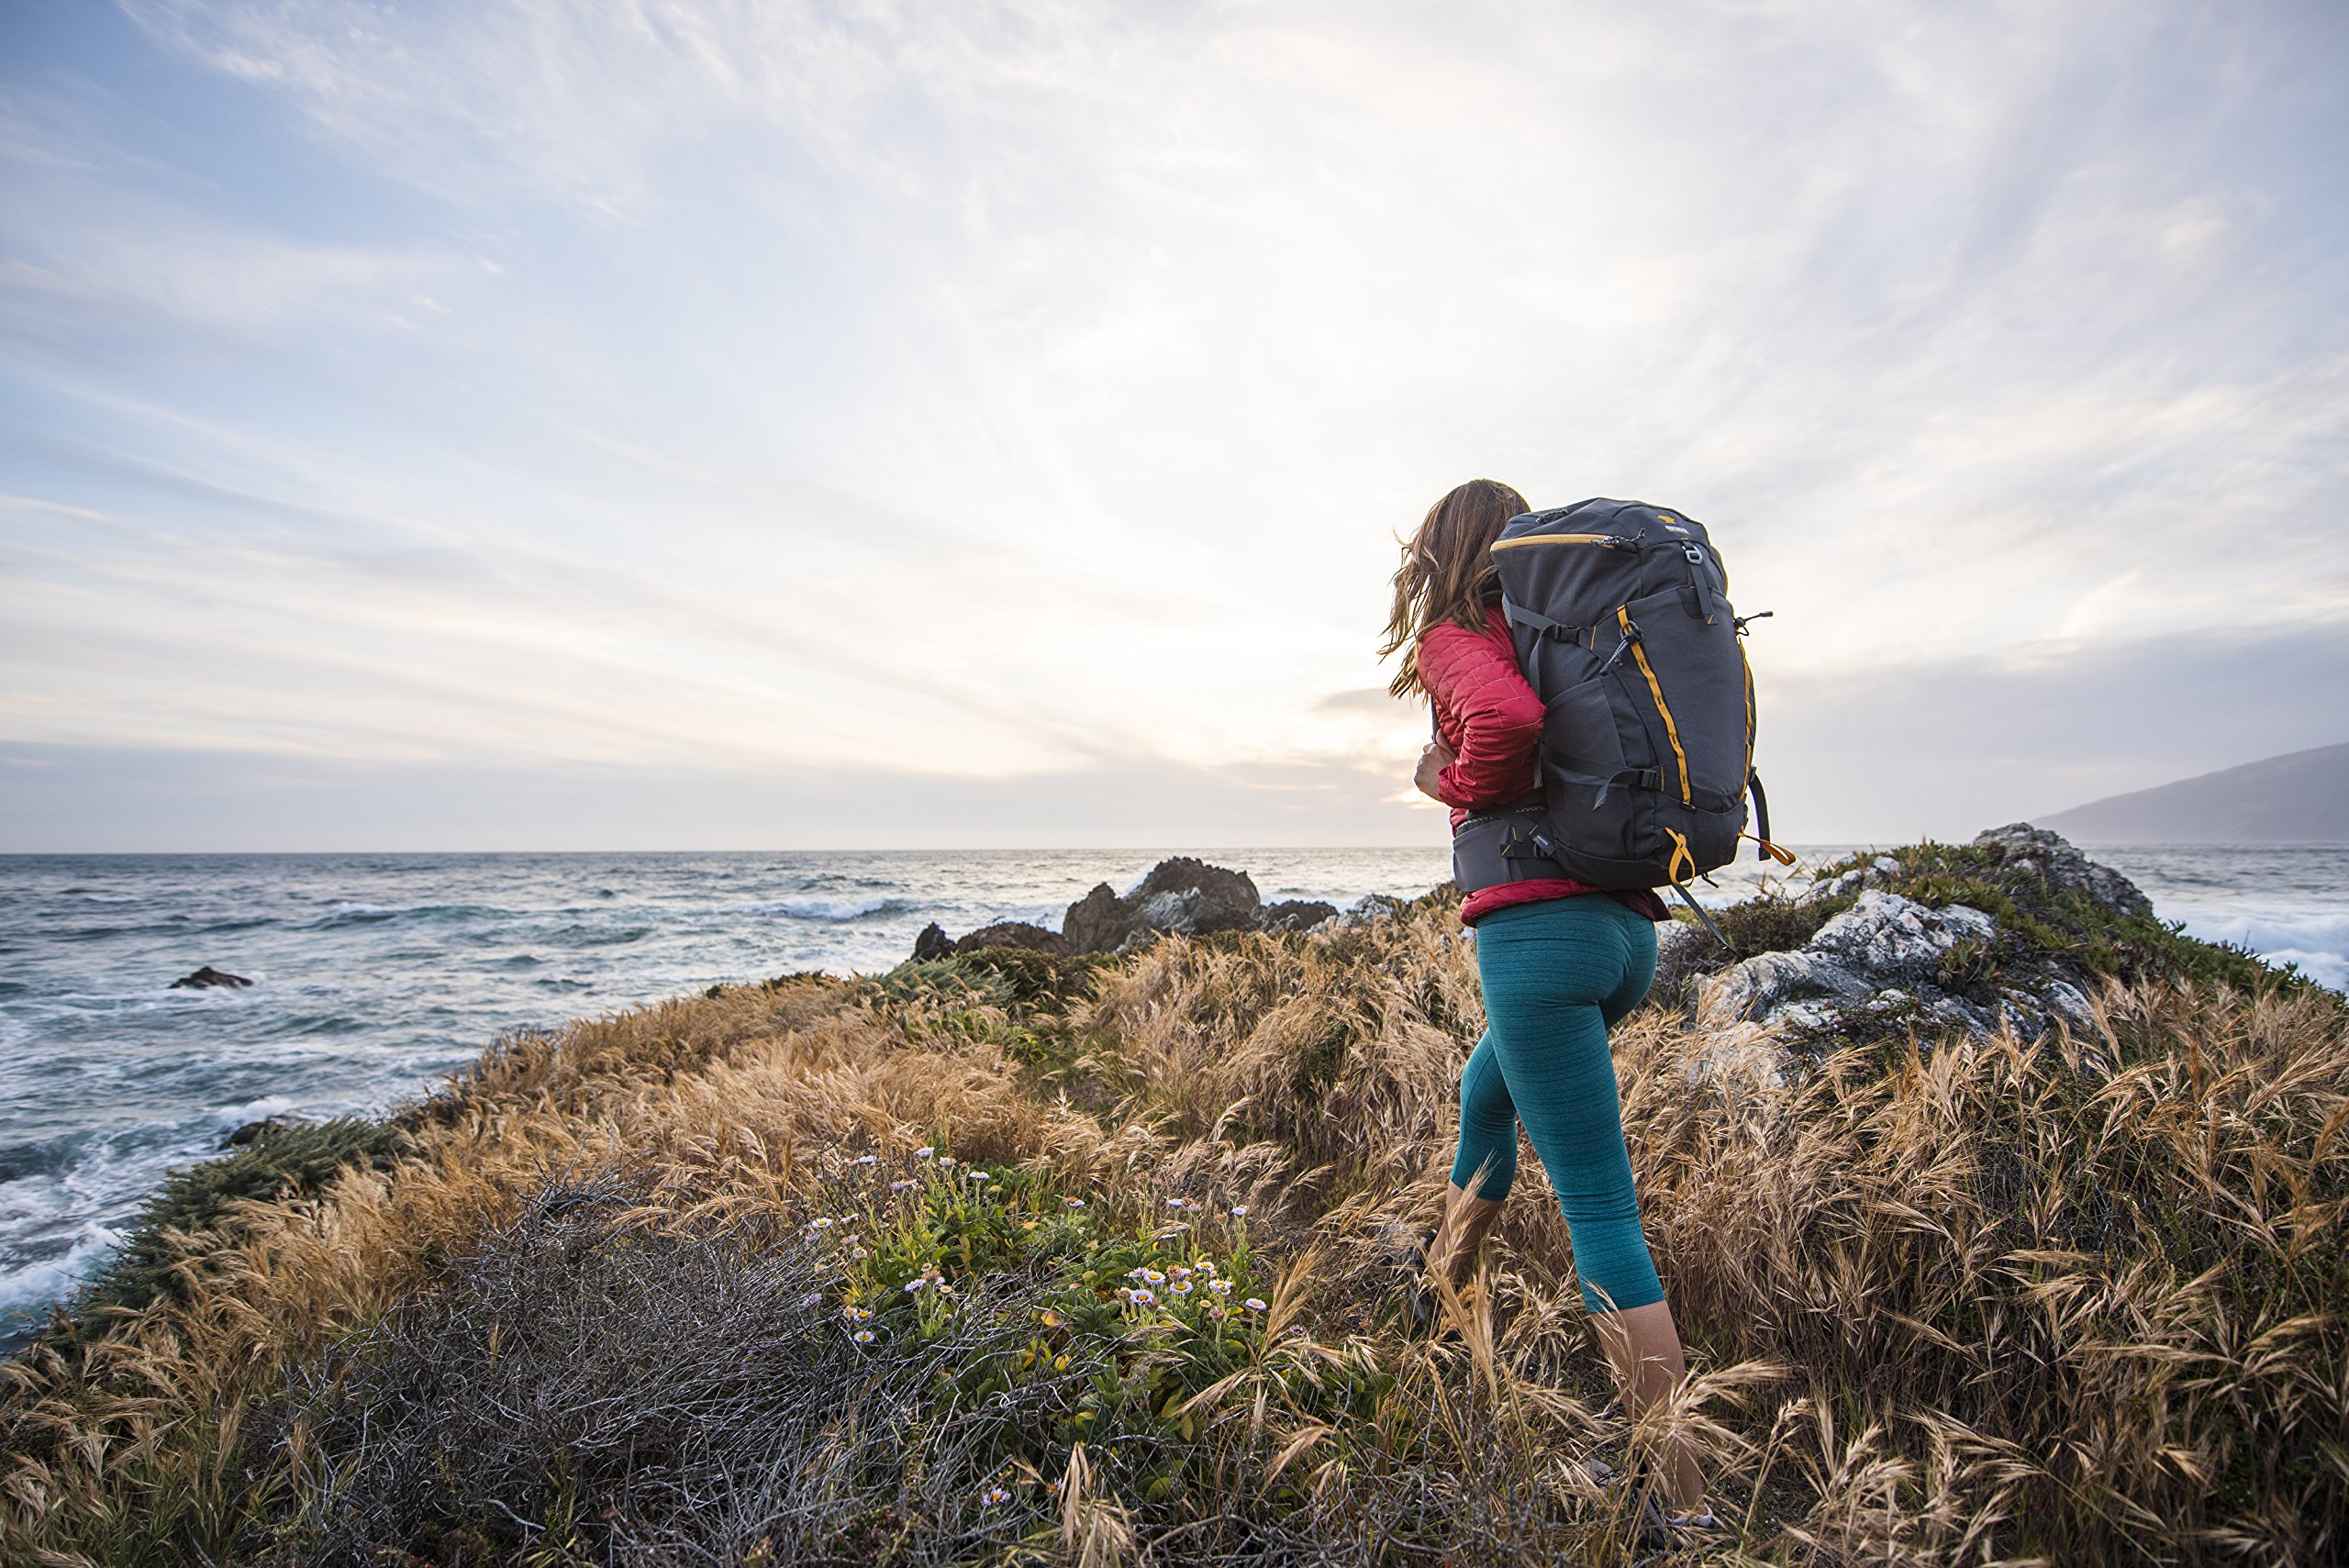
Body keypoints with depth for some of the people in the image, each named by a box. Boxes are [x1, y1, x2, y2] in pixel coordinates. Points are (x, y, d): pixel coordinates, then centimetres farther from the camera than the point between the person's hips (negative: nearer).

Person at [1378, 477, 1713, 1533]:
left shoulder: (1456, 637, -3)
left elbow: (1508, 716, -25)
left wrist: (1457, 783, -8)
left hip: (1537, 926, -8)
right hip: (1629, 927, 9)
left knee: (1601, 1214, -2)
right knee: (1486, 1094, 30)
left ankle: (1691, 1504, 7)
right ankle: (1443, 1286, 51)